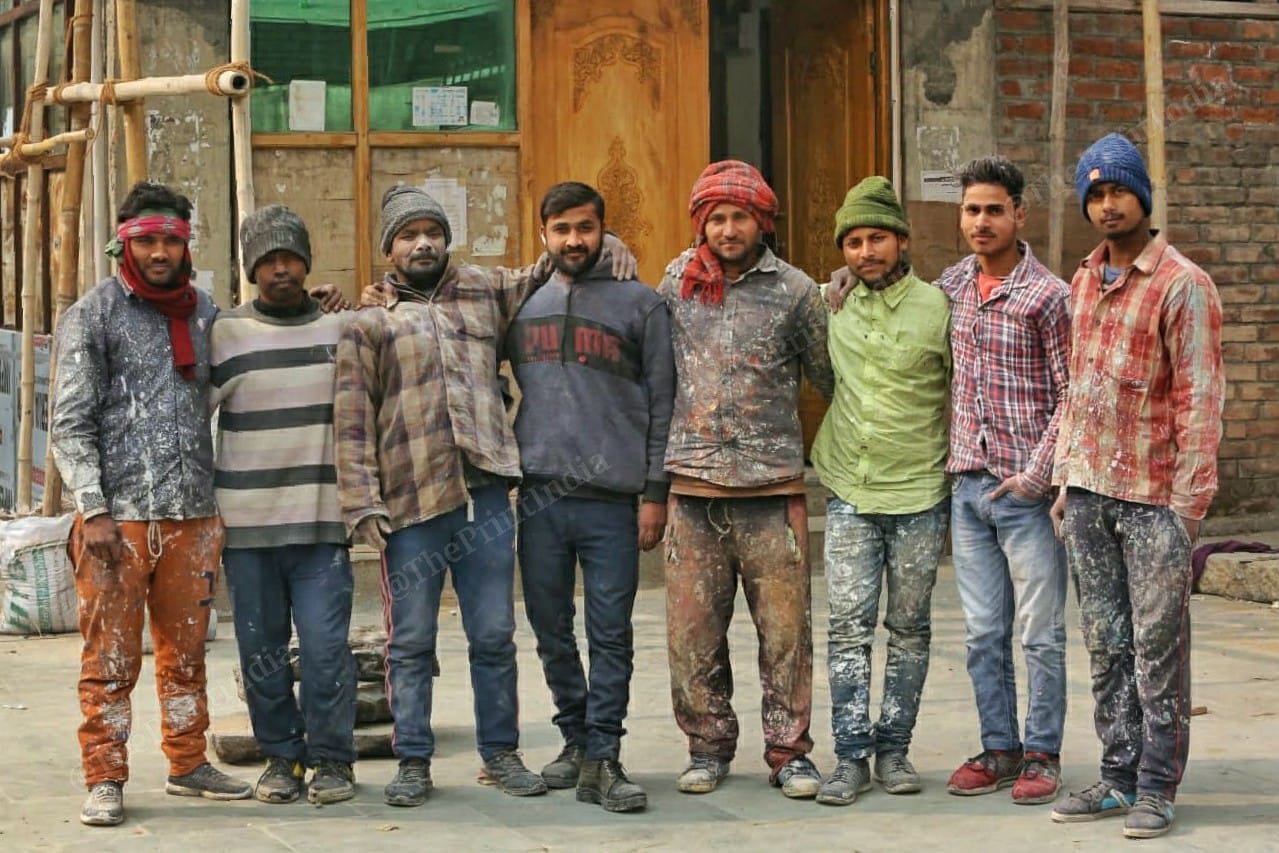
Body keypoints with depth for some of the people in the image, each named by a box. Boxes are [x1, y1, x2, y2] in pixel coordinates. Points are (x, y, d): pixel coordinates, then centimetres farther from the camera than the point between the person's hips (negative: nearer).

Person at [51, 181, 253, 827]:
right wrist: (93, 510, -13)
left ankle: (187, 763, 20)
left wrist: (220, 505, 14)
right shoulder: (92, 316, 0)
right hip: (119, 517, -4)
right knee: (111, 658, -2)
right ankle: (105, 780, 4)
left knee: (185, 652, 10)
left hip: (193, 517, 4)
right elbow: (70, 424, -4)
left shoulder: (205, 313, 14)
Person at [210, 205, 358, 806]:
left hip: (321, 520, 0)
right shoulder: (225, 334, 4)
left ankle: (331, 758, 7)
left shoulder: (343, 330, 9)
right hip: (246, 522, 0)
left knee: (325, 645, -5)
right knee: (262, 650, 5)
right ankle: (280, 756, 17)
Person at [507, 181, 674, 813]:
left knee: (611, 636, -3)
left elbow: (662, 403, 1)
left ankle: (601, 759, 1)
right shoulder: (526, 305, 13)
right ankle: (576, 739, 23)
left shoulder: (641, 304, 3)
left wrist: (655, 492, -4)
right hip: (539, 496, 4)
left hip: (612, 499, -3)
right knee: (552, 633, 9)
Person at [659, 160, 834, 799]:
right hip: (693, 486, 2)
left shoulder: (795, 290, 2)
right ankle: (708, 746, 18)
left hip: (772, 485, -2)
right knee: (693, 631, 4)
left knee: (785, 627, -1)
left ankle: (789, 752, 10)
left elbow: (826, 376, 15)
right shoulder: (678, 280, 10)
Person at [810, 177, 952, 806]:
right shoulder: (830, 306, 4)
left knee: (908, 628, 7)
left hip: (919, 494, -2)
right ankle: (851, 755, 2)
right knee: (849, 626, -3)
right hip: (849, 494, 2)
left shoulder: (937, 307, -3)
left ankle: (894, 748, 17)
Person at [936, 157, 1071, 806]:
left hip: (1027, 489, -5)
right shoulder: (952, 285, 9)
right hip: (967, 484, 5)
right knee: (983, 633, 10)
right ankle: (999, 749, 19)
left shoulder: (1048, 296, -8)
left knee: (1040, 633, 1)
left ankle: (1042, 754, 11)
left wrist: (1037, 474, -15)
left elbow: (1070, 395, -9)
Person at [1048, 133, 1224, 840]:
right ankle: (1118, 776, 19)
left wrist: (1187, 504, -15)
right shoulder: (1084, 281, 13)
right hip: (1088, 491, 7)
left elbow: (1200, 401, -11)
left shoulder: (1183, 286, -9)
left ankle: (1156, 788, 6)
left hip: (1154, 496, -6)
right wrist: (1064, 480, 14)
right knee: (1105, 642, 11)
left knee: (1157, 646, 0)